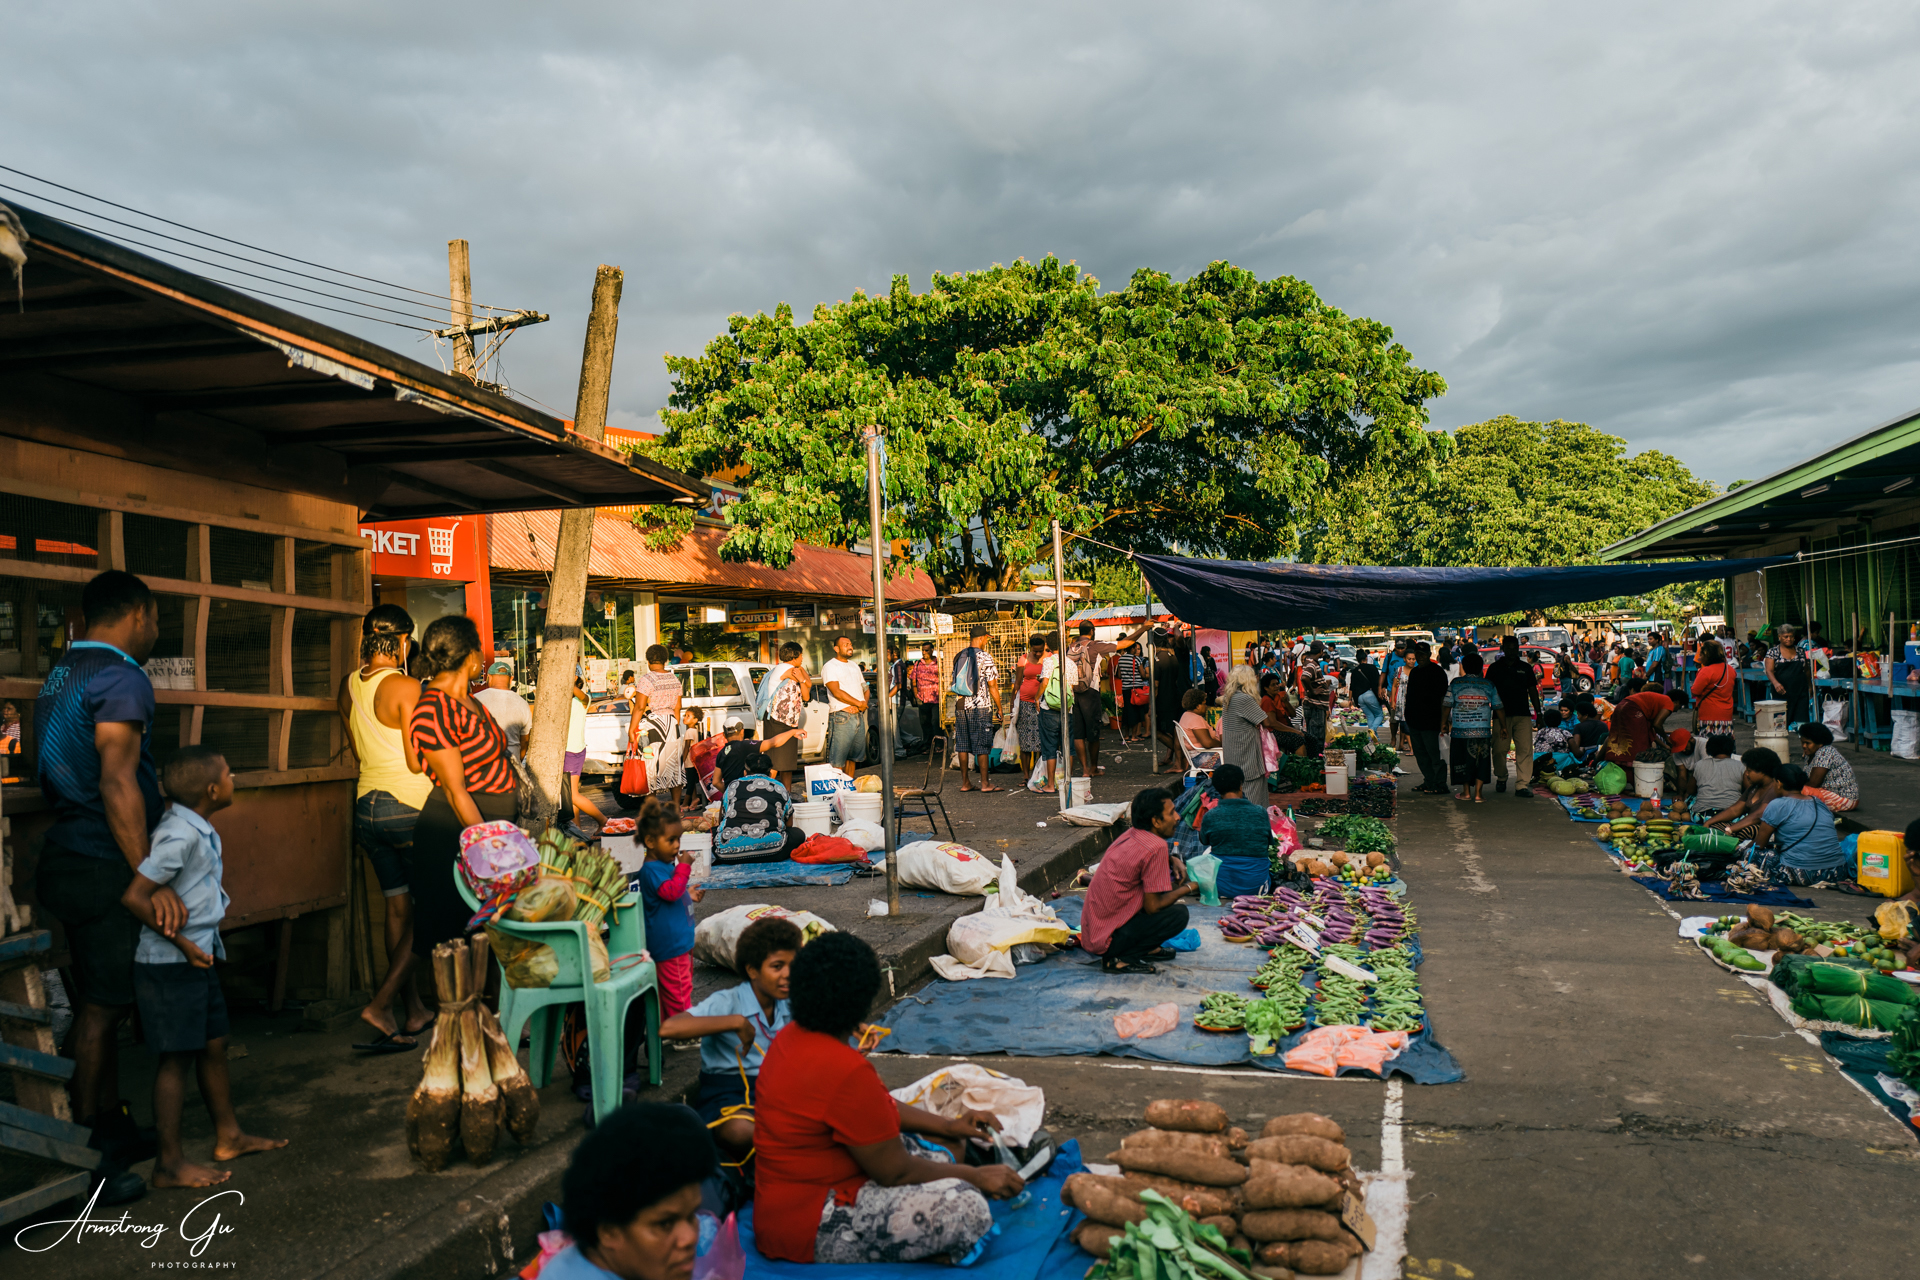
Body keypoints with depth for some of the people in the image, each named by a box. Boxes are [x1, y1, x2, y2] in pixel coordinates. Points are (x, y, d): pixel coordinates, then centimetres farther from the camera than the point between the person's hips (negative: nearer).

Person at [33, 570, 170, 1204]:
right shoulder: (122, 678, -15)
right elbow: (117, 783, -24)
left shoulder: (59, 675, 14)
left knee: (102, 1002, 17)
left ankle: (110, 1128, 27)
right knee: (101, 1008, -2)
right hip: (103, 866, -9)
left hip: (68, 859, 9)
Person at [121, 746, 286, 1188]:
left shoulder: (200, 831, 8)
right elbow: (135, 897, -26)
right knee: (177, 1058, -1)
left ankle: (228, 1135, 30)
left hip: (198, 960, 10)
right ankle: (170, 1162, 10)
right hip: (170, 965, -10)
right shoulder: (179, 835, -22)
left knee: (214, 1044, 17)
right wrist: (182, 941, -20)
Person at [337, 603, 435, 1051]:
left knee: (398, 908, 13)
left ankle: (414, 1011, 20)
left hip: (366, 806, 7)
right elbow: (418, 761, -15)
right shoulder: (405, 687, -14)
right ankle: (381, 1004, -3)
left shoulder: (349, 685, 8)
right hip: (409, 807, -7)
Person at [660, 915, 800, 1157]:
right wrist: (736, 1022, -28)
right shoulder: (727, 1003, -13)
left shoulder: (790, 1005, 6)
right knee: (741, 1132, -40)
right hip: (727, 1091, -4)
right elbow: (667, 1028, -30)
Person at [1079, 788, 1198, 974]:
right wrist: (1189, 888, -4)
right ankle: (1120, 960, -9)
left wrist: (1172, 860, 9)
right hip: (1106, 942, -9)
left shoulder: (1131, 834, 4)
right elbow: (1152, 907, -18)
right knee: (1179, 914, -11)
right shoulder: (1155, 847, -20)